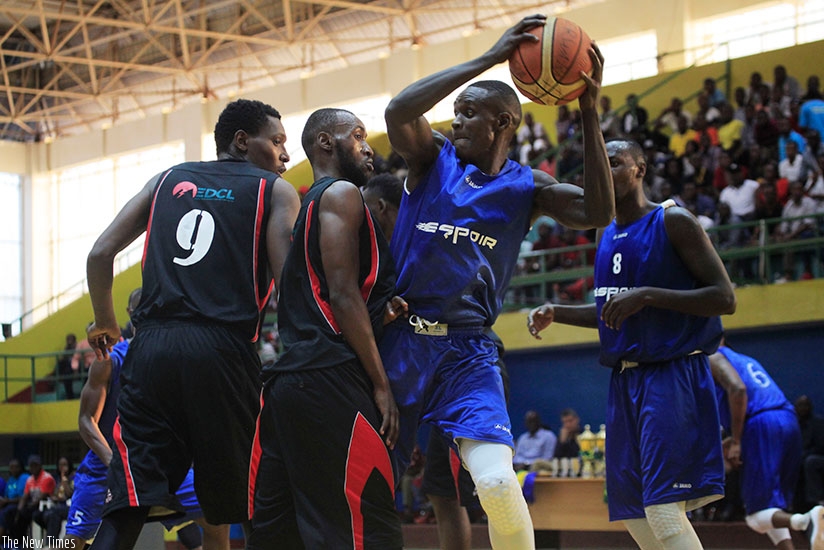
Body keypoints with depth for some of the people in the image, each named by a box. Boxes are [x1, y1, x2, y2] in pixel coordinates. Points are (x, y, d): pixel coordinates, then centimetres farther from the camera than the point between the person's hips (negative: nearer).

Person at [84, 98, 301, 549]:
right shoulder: (276, 191, 9)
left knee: (126, 511, 0)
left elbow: (100, 254, 13)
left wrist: (104, 325, 27)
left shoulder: (169, 179, 20)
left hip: (152, 347, 3)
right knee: (253, 509, 10)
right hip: (223, 349, -3)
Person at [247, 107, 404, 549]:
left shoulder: (305, 207, 28)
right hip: (330, 378, -10)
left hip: (287, 377, 10)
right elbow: (342, 293, -12)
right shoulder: (341, 194, -1)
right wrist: (381, 385, -12)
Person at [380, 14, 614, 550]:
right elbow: (397, 112, -19)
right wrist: (487, 60, -22)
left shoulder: (526, 185, 5)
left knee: (497, 481, -21)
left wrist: (589, 114, -17)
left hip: (467, 351, -1)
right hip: (400, 341, 1)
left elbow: (598, 214, -12)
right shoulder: (434, 157, 3)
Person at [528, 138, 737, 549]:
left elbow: (724, 299, -14)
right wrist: (555, 314, 12)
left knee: (664, 509, -18)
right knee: (632, 511, 9)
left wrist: (647, 295, -22)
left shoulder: (673, 222, -8)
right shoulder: (606, 235, 15)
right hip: (624, 379, 8)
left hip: (672, 373, -8)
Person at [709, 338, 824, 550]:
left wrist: (735, 442, -12)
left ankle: (806, 519, -39)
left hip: (761, 427, -8)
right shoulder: (746, 360, 33)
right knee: (773, 507, 19)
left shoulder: (714, 359, 8)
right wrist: (732, 441, 31)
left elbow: (737, 389, -10)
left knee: (757, 516, -9)